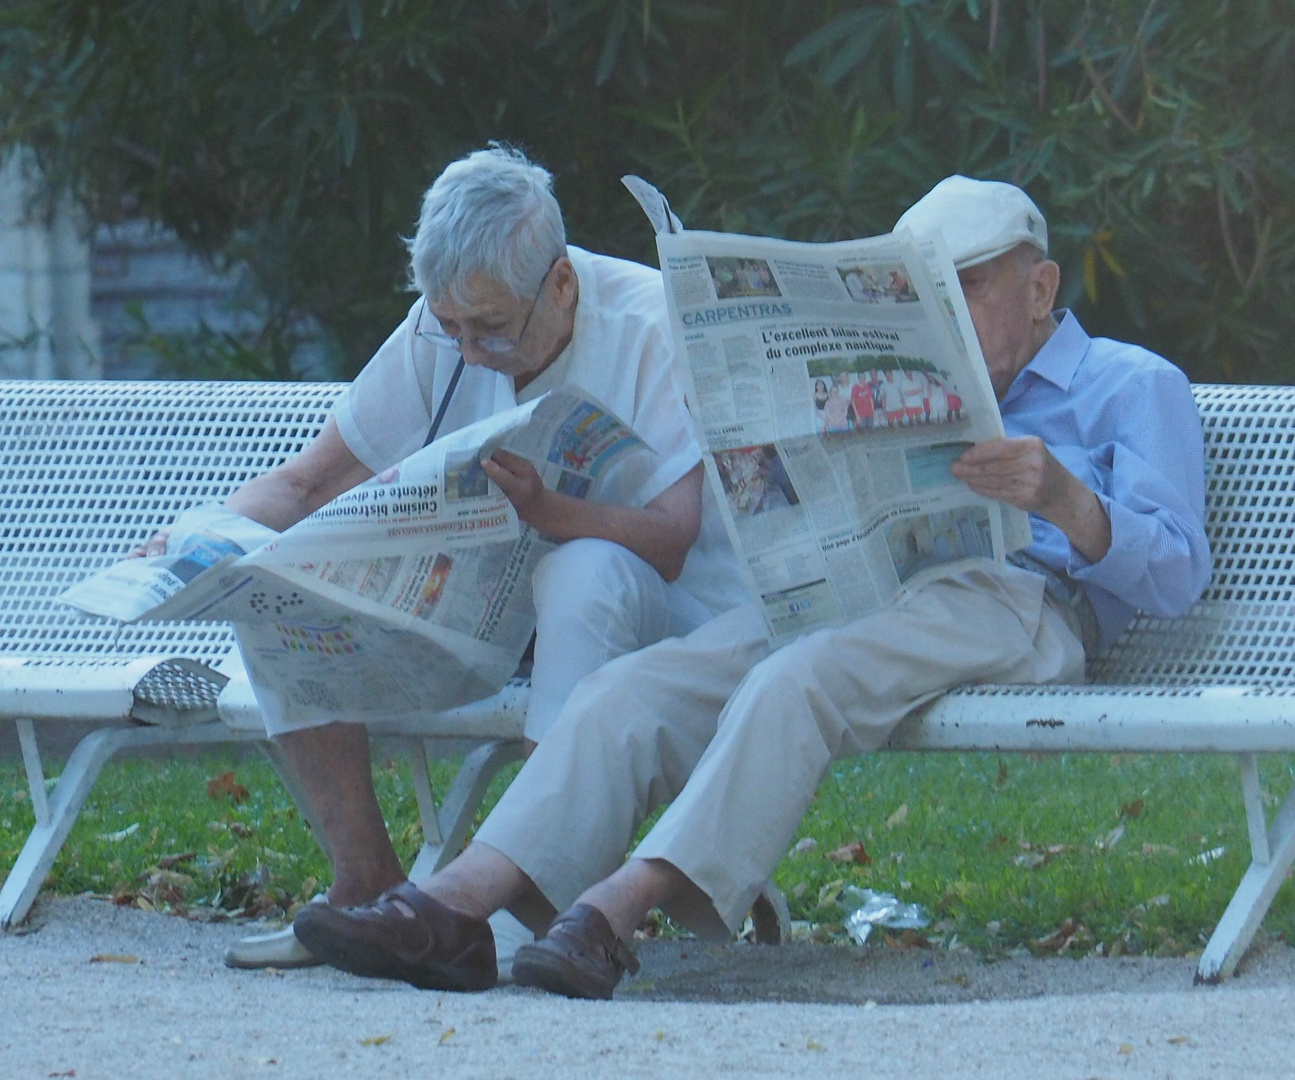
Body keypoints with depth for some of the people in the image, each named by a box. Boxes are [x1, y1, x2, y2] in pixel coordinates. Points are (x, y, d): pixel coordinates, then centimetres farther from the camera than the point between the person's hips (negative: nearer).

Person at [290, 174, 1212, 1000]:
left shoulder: (1134, 387, 15)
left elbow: (1176, 575, -3)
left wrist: (1062, 498, -21)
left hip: (1016, 601, -7)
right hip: (852, 592, 7)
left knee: (794, 684, -36)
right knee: (636, 687, -19)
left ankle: (618, 905, -49)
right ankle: (461, 904, -34)